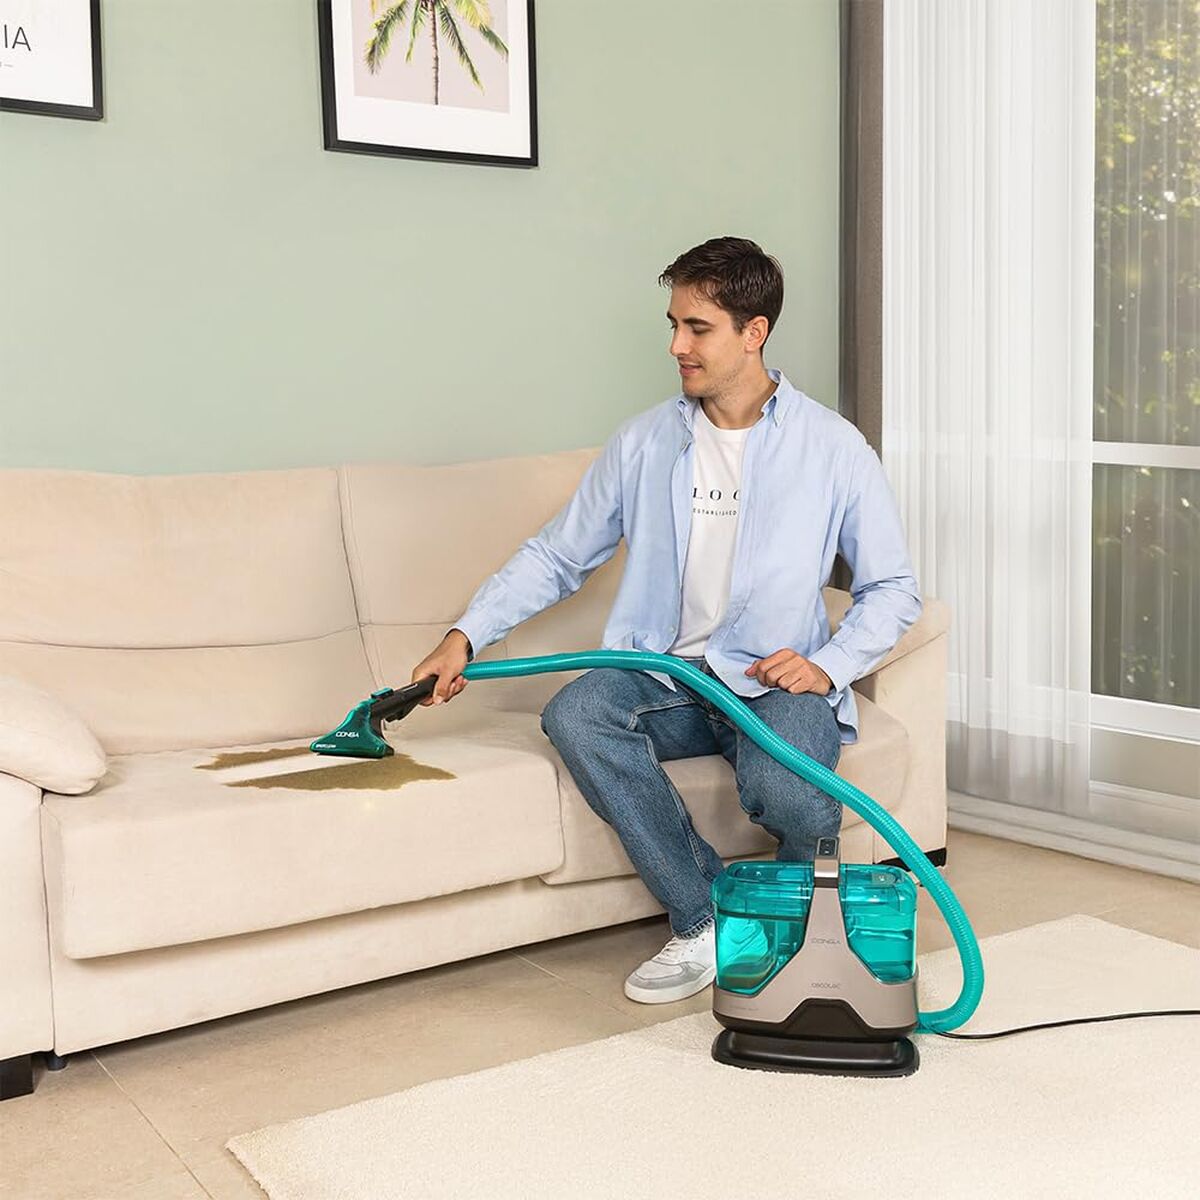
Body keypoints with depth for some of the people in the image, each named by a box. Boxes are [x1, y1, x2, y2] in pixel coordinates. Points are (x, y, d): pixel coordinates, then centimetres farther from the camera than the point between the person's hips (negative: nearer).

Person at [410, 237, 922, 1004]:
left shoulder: (833, 447, -1)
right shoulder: (644, 443, 5)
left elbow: (893, 587, 3)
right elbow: (555, 558, 11)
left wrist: (829, 664, -14)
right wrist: (466, 636, -1)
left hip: (778, 683, -3)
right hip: (668, 679, 3)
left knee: (784, 792, -35)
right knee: (574, 714, -29)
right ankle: (707, 921, -17)